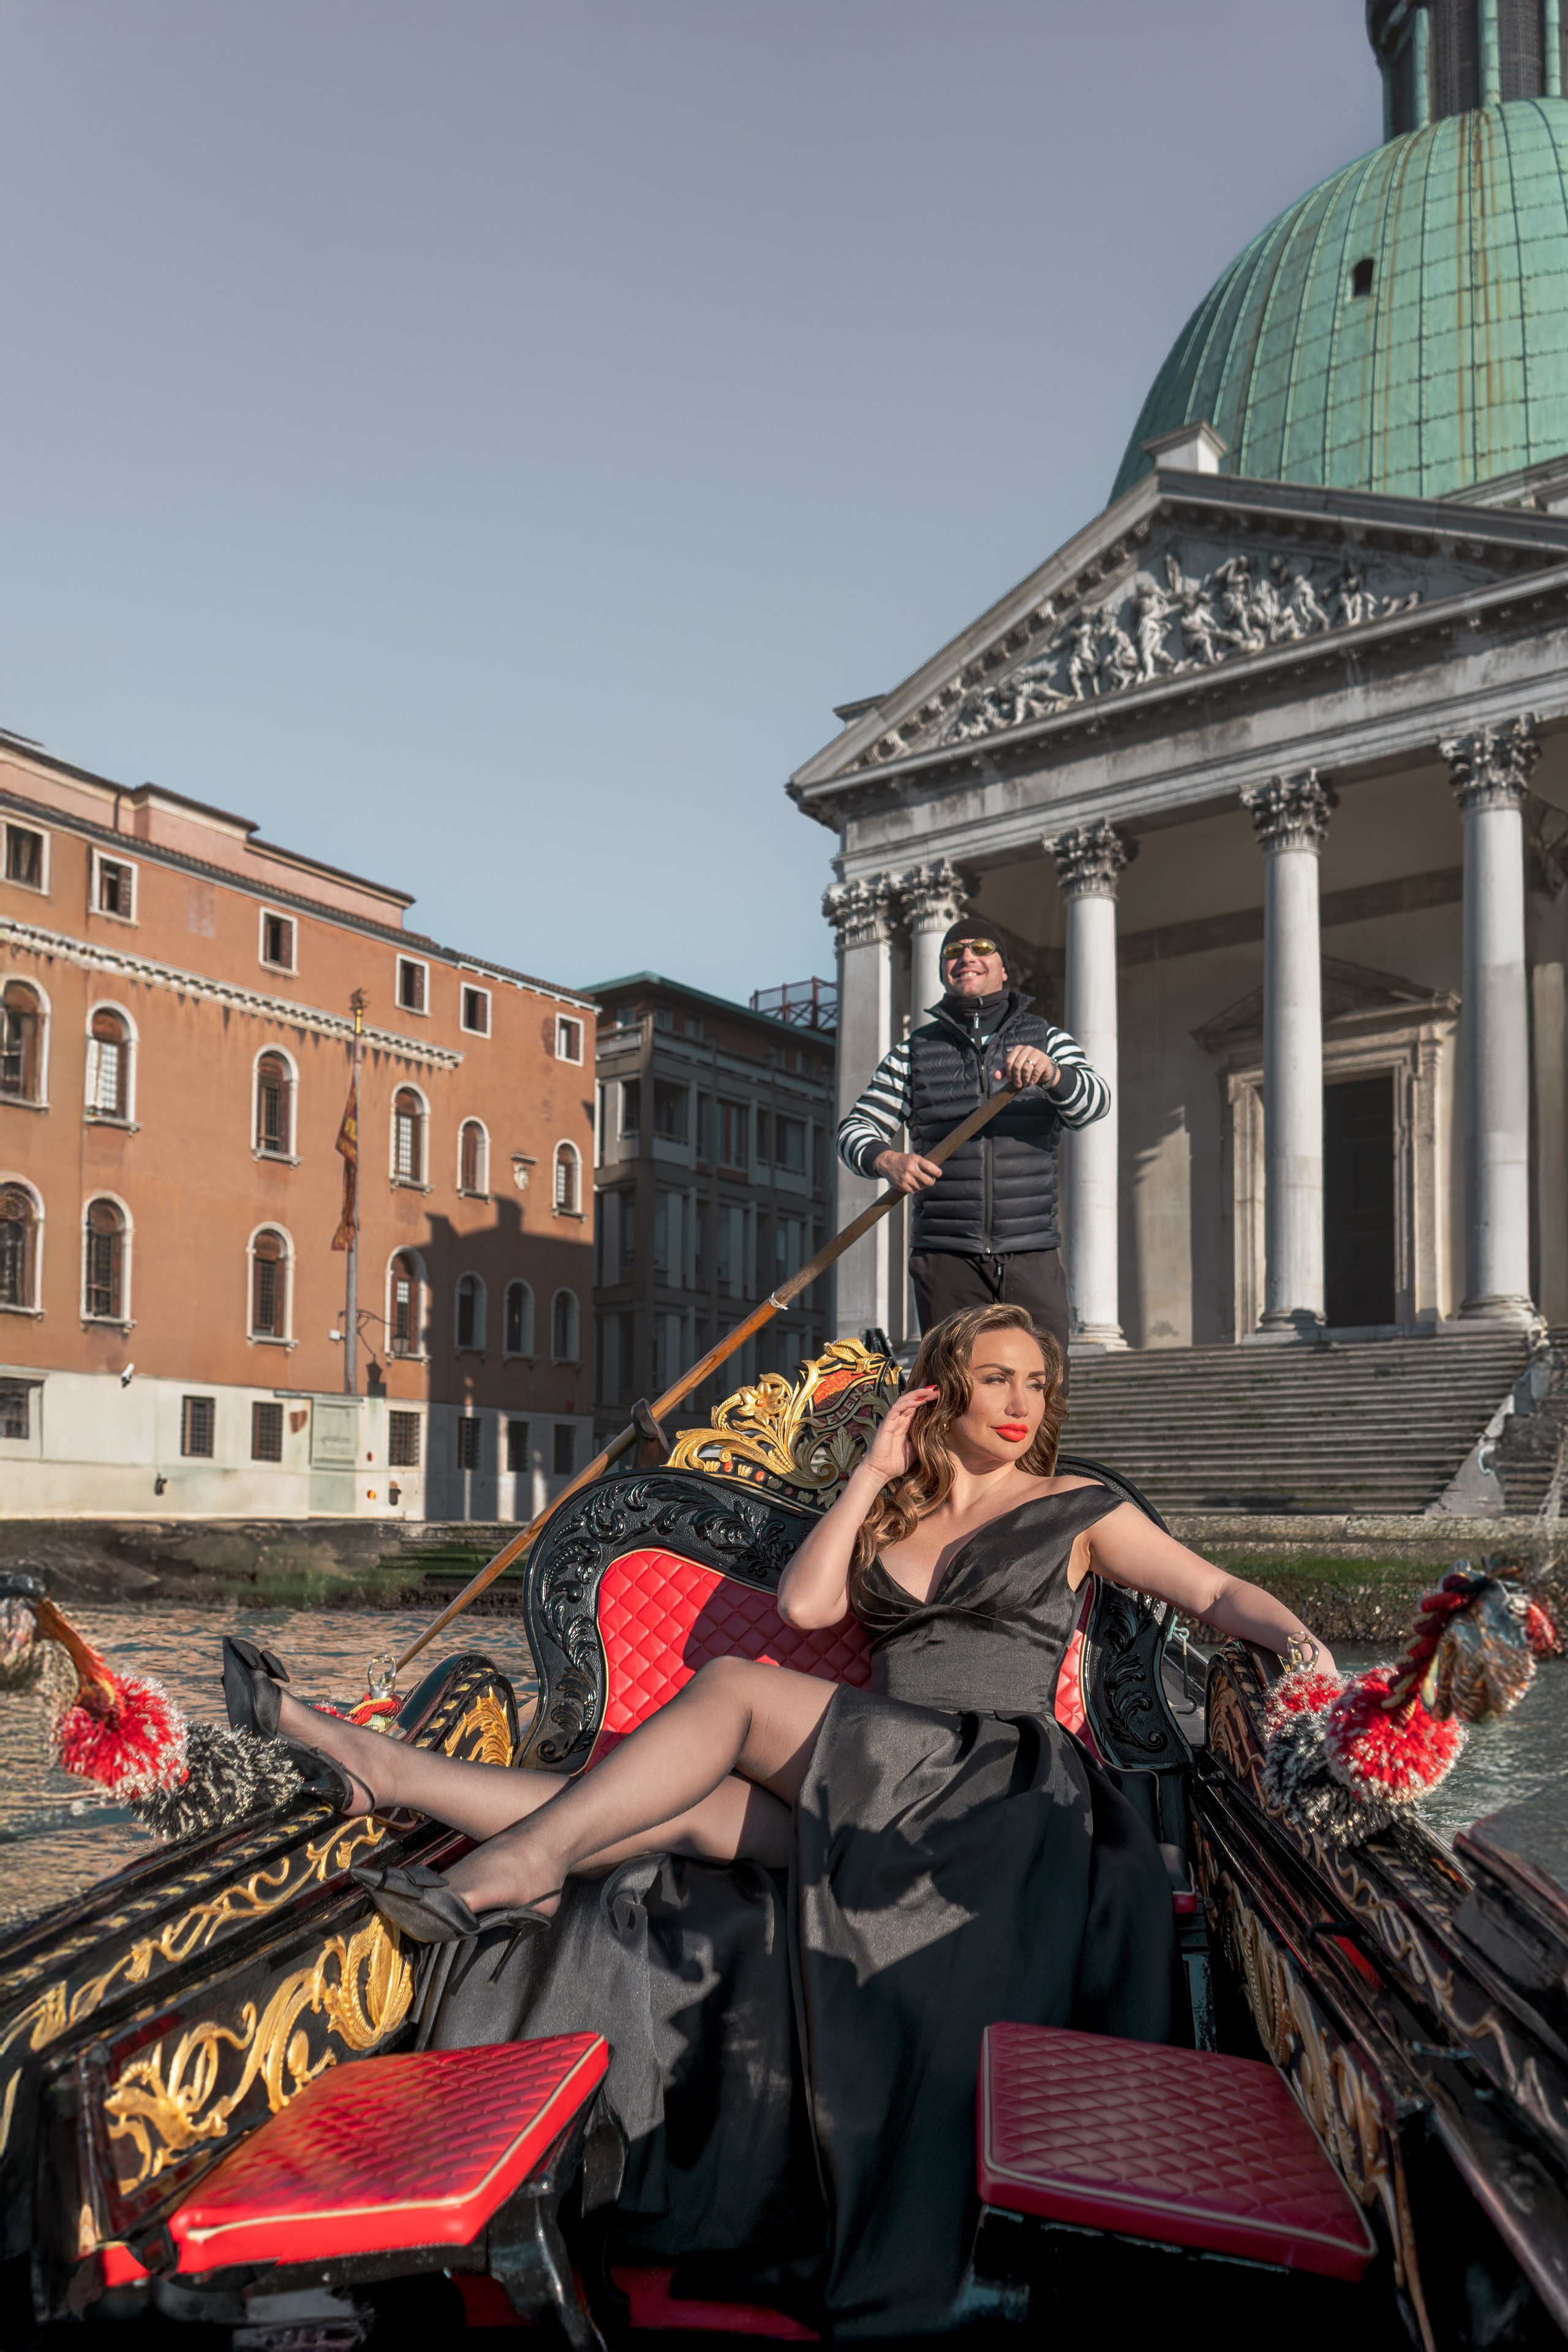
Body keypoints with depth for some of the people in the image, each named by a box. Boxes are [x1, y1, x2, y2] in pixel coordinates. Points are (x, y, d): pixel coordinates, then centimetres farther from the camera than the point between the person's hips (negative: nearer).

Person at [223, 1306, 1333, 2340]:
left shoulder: (1076, 1510, 11)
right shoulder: (892, 1510, 22)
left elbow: (1220, 1592, 7)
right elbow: (803, 1604, 5)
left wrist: (1293, 1633, -14)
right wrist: (874, 1473, 6)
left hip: (995, 1780, -4)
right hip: (884, 1798, 4)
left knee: (733, 1685, -24)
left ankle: (518, 1864, -28)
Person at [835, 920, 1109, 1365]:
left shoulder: (1047, 1040, 13)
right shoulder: (914, 1053, 14)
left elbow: (1094, 1103, -4)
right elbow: (856, 1128, 11)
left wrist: (1050, 1074, -28)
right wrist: (886, 1160, -13)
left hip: (1032, 1254, 0)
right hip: (946, 1257, 0)